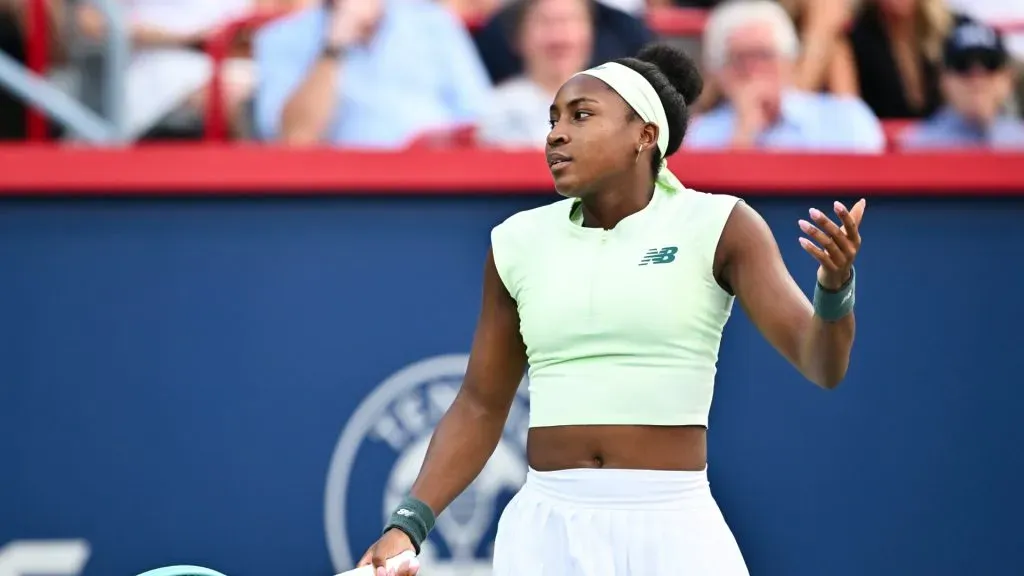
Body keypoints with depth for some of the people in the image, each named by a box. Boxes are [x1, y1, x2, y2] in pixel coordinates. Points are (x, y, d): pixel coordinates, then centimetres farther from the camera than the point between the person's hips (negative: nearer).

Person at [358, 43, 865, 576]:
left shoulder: (718, 227, -2)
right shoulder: (519, 243, 7)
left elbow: (822, 363, -11)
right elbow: (480, 408, 15)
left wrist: (834, 288, -32)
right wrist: (408, 524, 4)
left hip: (674, 530, -3)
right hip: (546, 532, 3)